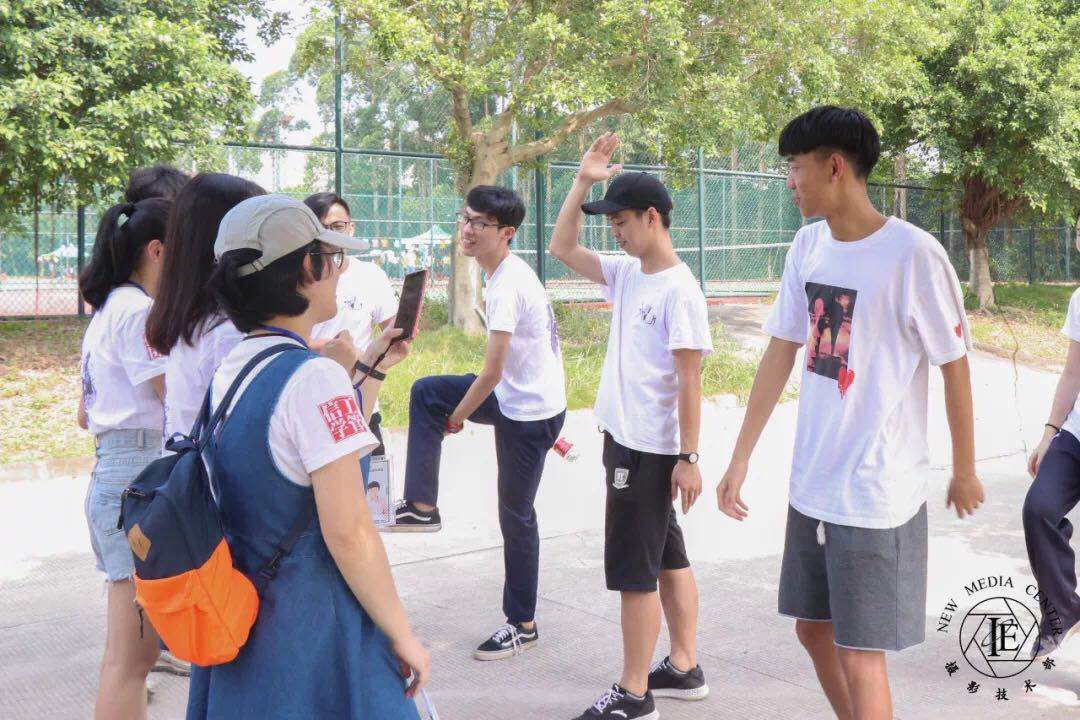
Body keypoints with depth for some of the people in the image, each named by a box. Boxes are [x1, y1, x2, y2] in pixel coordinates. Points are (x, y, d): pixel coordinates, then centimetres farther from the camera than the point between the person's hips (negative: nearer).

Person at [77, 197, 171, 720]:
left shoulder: (107, 311, 19)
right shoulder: (138, 311, -11)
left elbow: (86, 416, 24)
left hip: (112, 472, 10)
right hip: (140, 477, -10)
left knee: (127, 652, 15)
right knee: (131, 658, -7)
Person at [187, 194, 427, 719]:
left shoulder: (230, 369, 6)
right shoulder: (313, 376, -21)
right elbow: (348, 532, -22)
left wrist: (370, 368, 20)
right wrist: (402, 634, -12)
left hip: (239, 617, 9)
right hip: (311, 628, -9)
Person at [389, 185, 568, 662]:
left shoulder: (507, 285, -25)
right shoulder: (508, 273, 5)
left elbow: (493, 371, -24)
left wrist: (458, 416, -10)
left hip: (531, 412, -10)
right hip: (517, 397, 10)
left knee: (515, 515, 2)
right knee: (426, 393, 7)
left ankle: (522, 625, 17)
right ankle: (422, 507, 9)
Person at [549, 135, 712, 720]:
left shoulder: (678, 290, -17)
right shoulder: (626, 273, 7)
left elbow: (689, 380, -17)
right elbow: (562, 247, 14)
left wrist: (688, 458, -17)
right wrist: (583, 181, 5)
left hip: (650, 451, -9)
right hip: (625, 441, 9)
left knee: (633, 570, -1)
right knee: (667, 558, 17)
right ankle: (683, 669, 30)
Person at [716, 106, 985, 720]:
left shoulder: (913, 254, -16)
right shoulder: (808, 246, 3)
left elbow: (955, 366, -7)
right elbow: (781, 353, 6)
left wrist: (966, 473, 2)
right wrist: (740, 459, 5)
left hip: (876, 495, -7)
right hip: (811, 484, 7)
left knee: (858, 657, 0)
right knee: (814, 630, 18)